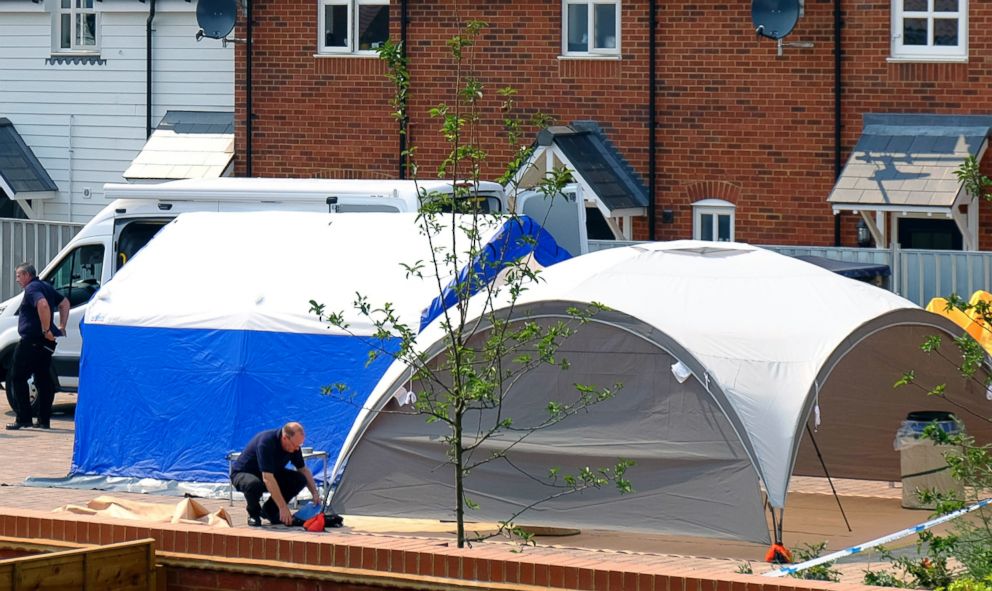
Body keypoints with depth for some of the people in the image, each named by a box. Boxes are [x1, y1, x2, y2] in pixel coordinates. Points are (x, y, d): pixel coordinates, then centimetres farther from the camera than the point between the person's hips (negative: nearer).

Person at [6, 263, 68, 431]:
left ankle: (23, 418, -6)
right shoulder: (46, 287, 17)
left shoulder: (31, 288, -12)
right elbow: (64, 303, 26)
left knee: (18, 378, -2)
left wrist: (46, 330, -24)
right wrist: (61, 327, 20)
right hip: (47, 342, 9)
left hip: (31, 341, -9)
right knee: (43, 379, 10)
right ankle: (44, 420, 10)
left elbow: (43, 305, -31)